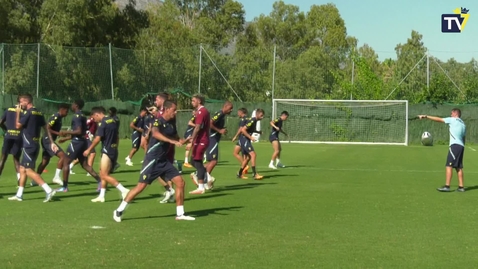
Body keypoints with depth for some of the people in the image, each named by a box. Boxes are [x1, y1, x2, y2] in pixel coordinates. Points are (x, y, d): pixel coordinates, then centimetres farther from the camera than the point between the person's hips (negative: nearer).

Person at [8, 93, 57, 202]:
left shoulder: (28, 113, -14)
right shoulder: (39, 113, 11)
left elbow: (18, 125, -9)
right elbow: (46, 128, 12)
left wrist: (18, 112, 1)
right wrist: (52, 142, 14)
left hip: (29, 146, -9)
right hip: (35, 145, 9)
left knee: (29, 170, -9)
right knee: (22, 168, 15)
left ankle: (49, 190, -19)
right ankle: (19, 195, 20)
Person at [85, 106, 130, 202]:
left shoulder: (102, 123, -13)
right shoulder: (113, 120, 13)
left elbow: (97, 139, -16)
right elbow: (117, 137, 19)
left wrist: (88, 150, -7)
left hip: (107, 151, -9)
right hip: (114, 150, 9)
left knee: (105, 175, -8)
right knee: (102, 174, 14)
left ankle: (124, 190, -16)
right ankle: (101, 196, 15)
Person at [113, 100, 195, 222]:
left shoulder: (170, 125, 10)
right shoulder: (158, 121, -14)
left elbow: (176, 138, 25)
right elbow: (155, 133, -36)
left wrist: (185, 141, 5)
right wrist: (172, 141, -45)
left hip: (164, 161, 8)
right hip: (152, 160, -8)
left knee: (180, 183, 0)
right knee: (141, 186, -7)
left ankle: (180, 214, 8)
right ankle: (119, 211, 6)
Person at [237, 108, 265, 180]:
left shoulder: (254, 121, 12)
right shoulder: (252, 121, -17)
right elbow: (243, 130, -23)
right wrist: (250, 137, -23)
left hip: (246, 140, 10)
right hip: (244, 139, -10)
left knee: (248, 157, 12)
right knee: (253, 154, -18)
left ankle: (240, 174, 20)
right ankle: (255, 174, -21)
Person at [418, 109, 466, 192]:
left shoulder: (453, 120, 1)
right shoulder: (463, 124, 22)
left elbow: (438, 119, 0)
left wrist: (425, 116, 3)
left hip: (455, 145, -8)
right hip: (461, 146, 8)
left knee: (449, 166, -10)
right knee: (458, 167, 10)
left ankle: (447, 186, -16)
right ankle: (461, 187, 9)